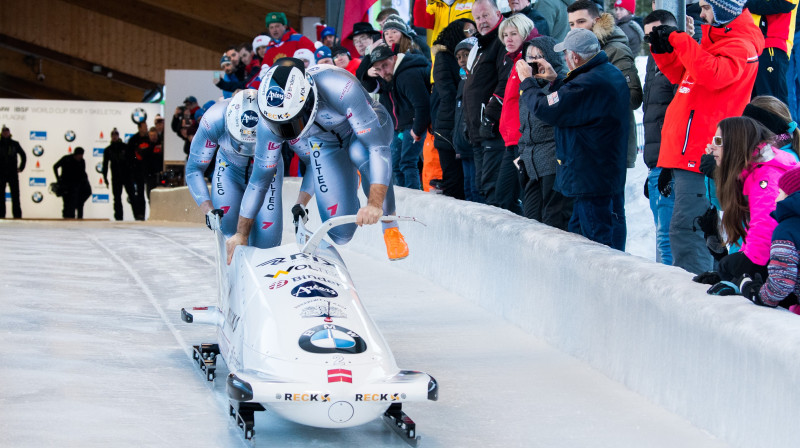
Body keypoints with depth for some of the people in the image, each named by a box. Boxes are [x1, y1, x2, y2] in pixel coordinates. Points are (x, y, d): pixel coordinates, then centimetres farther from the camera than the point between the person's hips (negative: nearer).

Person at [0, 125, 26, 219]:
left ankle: (17, 215, 1)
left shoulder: (15, 144, 4)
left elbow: (23, 155, 16)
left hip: (13, 173, 0)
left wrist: (21, 167, 10)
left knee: (15, 195, -1)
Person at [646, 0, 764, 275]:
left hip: (698, 156, -10)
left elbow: (712, 75, -29)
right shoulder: (716, 40, 20)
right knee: (686, 229, 16)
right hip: (688, 152, 10)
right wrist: (663, 51, 13)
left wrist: (679, 40, -22)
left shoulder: (740, 47, -10)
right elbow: (684, 75, 30)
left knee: (685, 230, -15)